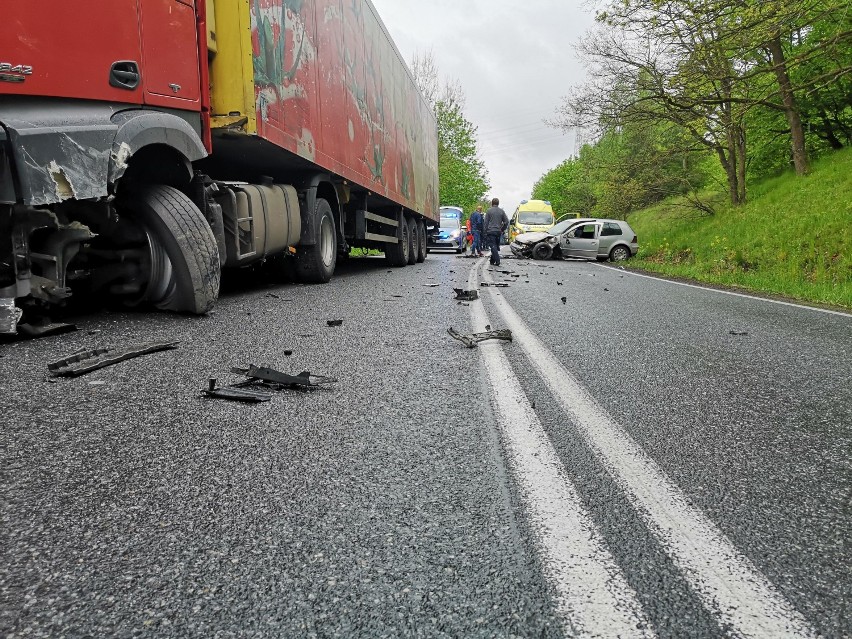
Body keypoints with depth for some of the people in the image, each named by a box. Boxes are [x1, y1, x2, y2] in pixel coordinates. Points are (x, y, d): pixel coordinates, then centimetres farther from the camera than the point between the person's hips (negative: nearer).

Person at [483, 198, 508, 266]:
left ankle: (497, 261, -17)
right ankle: (492, 260, 22)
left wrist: (485, 231, 3)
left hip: (490, 231, -4)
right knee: (496, 246, 14)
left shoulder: (489, 211, -3)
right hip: (498, 232, 4)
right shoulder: (501, 211, 7)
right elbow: (506, 222, 6)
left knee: (493, 246, -7)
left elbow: (486, 222, -3)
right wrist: (502, 229, 16)